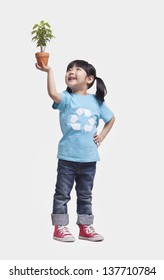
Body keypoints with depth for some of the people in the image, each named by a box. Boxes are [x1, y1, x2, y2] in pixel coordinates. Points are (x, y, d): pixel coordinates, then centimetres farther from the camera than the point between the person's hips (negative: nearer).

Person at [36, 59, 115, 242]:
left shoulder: (96, 101, 5)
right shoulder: (66, 98, -4)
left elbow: (111, 118, 20)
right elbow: (53, 93, -27)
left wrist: (102, 136, 9)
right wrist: (49, 71, -30)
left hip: (89, 157, 3)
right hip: (67, 156, -3)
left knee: (85, 195, 14)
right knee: (62, 193, 3)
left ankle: (85, 228, 24)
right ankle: (60, 228, 13)